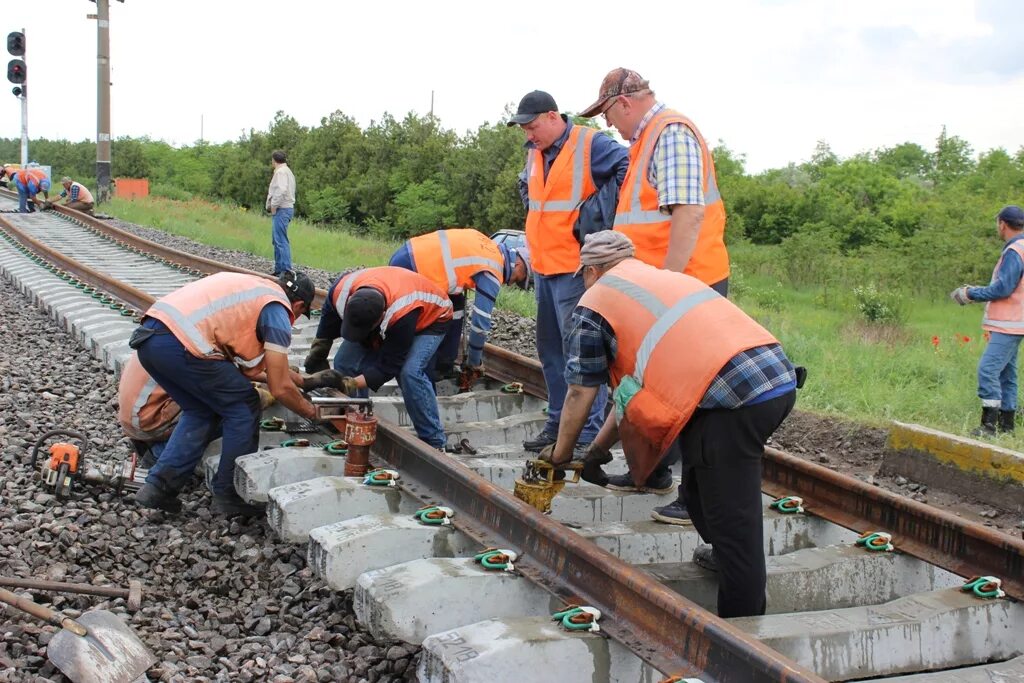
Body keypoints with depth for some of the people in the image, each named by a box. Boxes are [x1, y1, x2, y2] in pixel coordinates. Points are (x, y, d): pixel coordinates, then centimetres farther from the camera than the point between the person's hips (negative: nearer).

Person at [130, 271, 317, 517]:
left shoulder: (255, 286, 29)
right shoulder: (278, 310, 4)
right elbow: (280, 388, 3)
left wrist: (301, 380, 44)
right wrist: (311, 412, 21)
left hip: (148, 336, 9)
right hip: (181, 345, -9)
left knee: (200, 411, 24)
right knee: (244, 408, 9)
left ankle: (158, 486, 18)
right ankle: (228, 496, 16)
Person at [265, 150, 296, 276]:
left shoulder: (280, 172, -11)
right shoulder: (287, 171, 22)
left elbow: (281, 191, -23)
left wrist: (273, 207, -15)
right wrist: (273, 206, 12)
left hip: (281, 209, -11)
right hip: (286, 208, 11)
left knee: (281, 240, -12)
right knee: (278, 240, 15)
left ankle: (286, 270, -14)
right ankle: (279, 269, 20)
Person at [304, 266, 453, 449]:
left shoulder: (402, 315, -46)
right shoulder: (340, 290, -32)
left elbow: (389, 366, -33)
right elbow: (329, 318, -5)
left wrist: (353, 384, -40)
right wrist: (317, 352, -8)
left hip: (430, 318, -6)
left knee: (410, 373, -30)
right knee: (345, 362, -11)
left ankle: (434, 443, -18)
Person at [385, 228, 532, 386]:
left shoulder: (489, 247, 16)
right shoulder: (491, 274, -7)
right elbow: (481, 320, -7)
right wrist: (474, 363, 5)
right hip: (408, 269, -9)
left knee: (455, 303, 16)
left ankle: (443, 367, 19)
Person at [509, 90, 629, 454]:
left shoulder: (591, 145, -11)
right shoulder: (535, 152, 15)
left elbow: (628, 171, -22)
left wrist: (596, 213, -19)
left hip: (576, 269, -9)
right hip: (543, 268, 9)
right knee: (551, 350, 14)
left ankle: (589, 435, -4)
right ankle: (558, 423, 24)